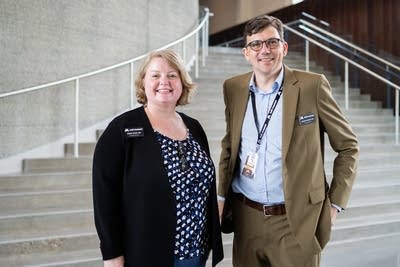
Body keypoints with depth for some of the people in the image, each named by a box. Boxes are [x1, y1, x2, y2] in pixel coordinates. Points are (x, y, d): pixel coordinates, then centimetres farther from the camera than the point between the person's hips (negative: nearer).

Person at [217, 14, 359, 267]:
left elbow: (348, 146, 0)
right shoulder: (233, 88, 3)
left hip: (296, 222, -3)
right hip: (246, 219, 4)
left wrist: (335, 203, -3)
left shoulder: (312, 86, -8)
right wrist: (222, 196, 10)